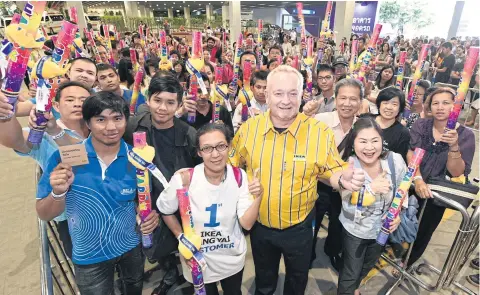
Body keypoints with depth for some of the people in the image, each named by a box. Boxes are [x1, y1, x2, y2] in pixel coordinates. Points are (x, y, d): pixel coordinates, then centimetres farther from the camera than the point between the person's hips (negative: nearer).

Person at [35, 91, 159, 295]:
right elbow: (44, 214, -13)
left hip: (131, 245, 2)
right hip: (89, 255, -2)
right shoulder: (64, 158, -20)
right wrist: (58, 192, -34)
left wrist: (151, 214, -22)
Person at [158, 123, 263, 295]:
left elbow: (247, 224, -17)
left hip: (233, 259, 2)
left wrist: (258, 198, -32)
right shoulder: (184, 179, -25)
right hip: (198, 261, -2)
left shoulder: (239, 177, -17)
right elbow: (165, 211, -5)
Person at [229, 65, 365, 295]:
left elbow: (331, 171, -5)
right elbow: (232, 166, 2)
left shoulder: (320, 132, -17)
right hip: (259, 225, 1)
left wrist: (343, 179, -27)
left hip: (299, 227, -1)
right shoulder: (249, 128, -12)